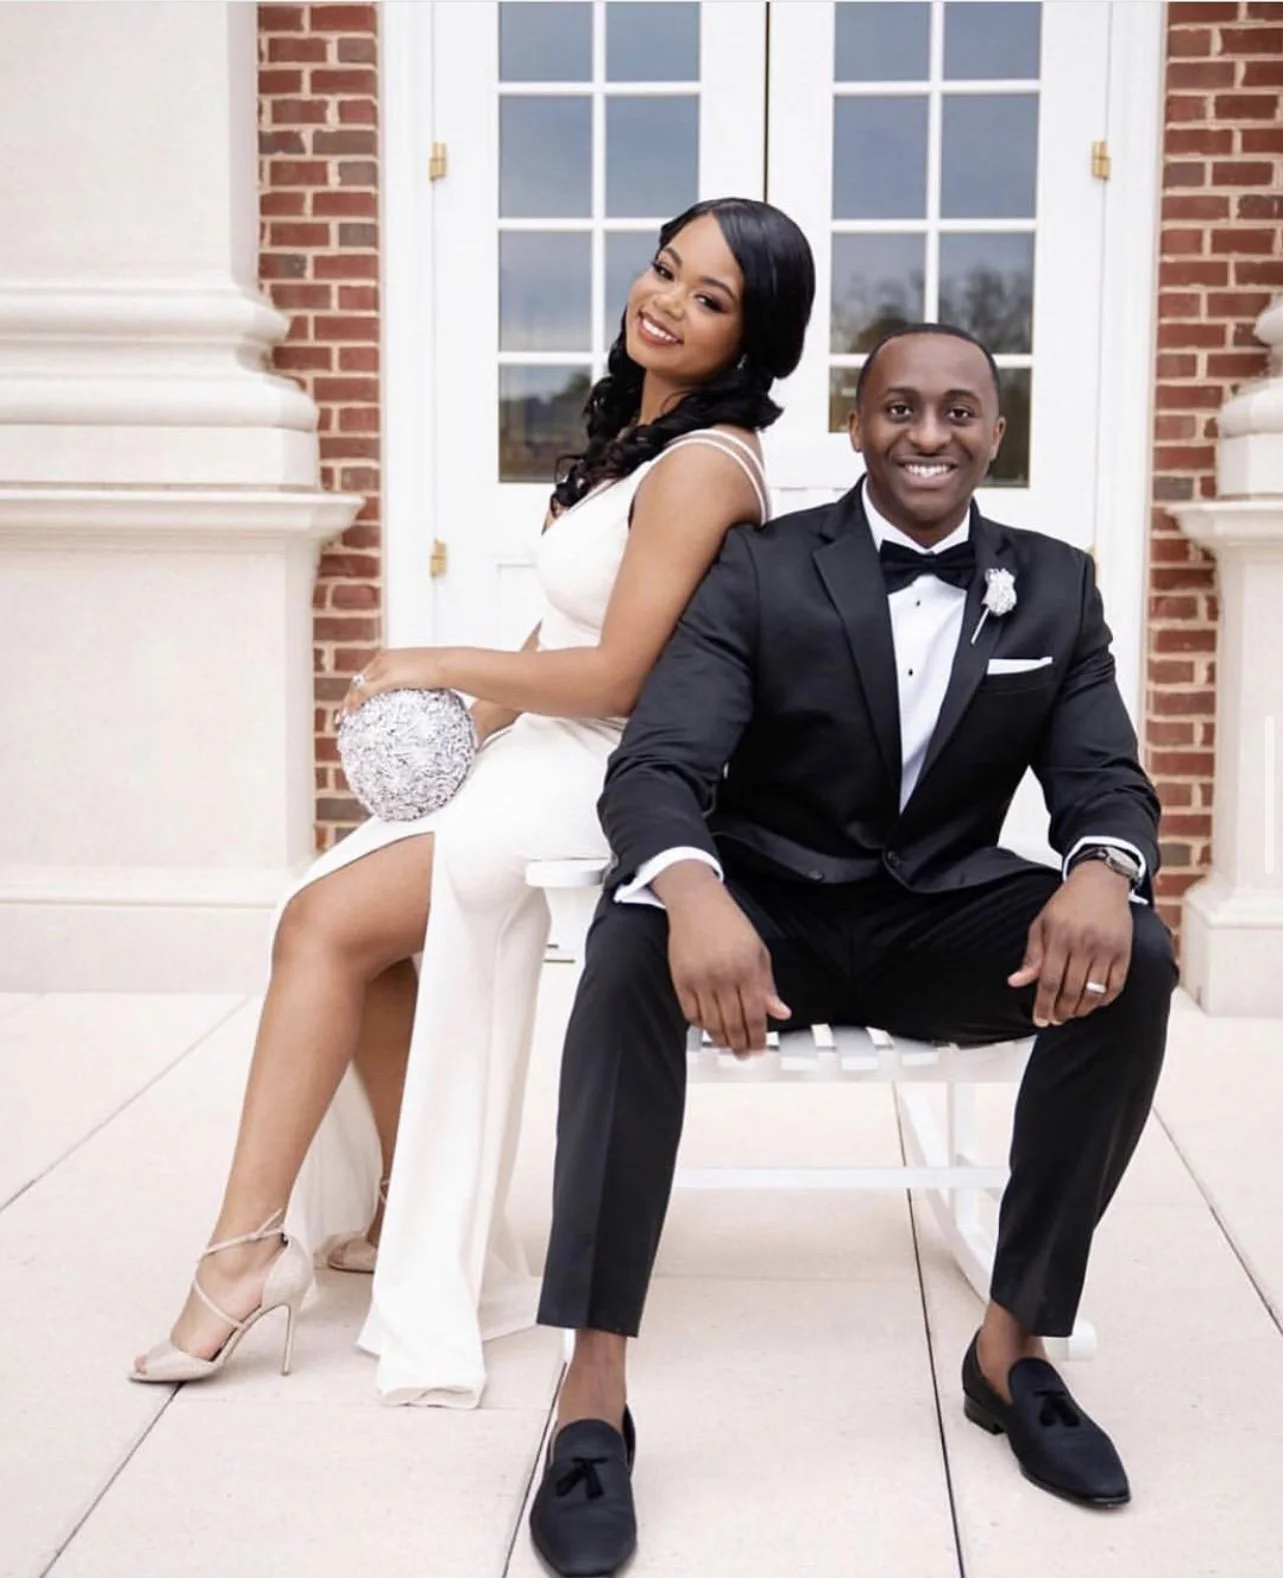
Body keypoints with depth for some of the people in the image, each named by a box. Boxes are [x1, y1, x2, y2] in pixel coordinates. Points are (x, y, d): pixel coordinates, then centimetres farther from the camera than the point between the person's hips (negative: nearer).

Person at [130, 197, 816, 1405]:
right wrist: (464, 720, 4)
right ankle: (407, 1215, 6)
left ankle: (249, 1247, -7)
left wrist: (441, 667, -9)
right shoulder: (636, 432, 14)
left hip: (613, 780, -8)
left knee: (329, 920, -15)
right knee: (347, 919, -7)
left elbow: (617, 673, -19)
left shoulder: (703, 465, -16)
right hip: (544, 756, 8)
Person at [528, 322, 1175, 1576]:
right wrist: (693, 891, -43)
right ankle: (594, 1389, -32)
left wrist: (1102, 870, -30)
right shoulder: (760, 568, -6)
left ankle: (1014, 1342, -12)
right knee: (634, 939, -34)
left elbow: (1105, 778, -2)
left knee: (1132, 959, -27)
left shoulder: (1056, 587, 4)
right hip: (769, 906, -2)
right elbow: (657, 764, -18)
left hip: (943, 918, 2)